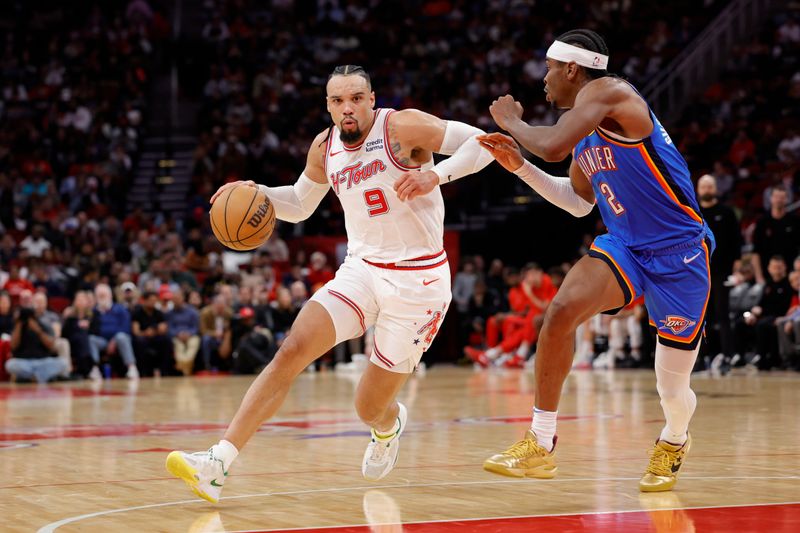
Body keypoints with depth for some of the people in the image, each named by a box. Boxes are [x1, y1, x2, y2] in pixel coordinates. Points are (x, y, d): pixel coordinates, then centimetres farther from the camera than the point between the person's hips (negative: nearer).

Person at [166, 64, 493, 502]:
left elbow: (483, 142, -13)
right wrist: (258, 194, 3)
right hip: (361, 269, 5)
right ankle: (217, 464, -22)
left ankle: (389, 425, 43)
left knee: (370, 408, 1)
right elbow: (299, 205, 23)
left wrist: (435, 175, -27)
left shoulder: (403, 127, -12)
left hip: (416, 281, -5)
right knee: (292, 350, -18)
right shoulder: (324, 149, 6)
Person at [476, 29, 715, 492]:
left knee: (673, 389, 1)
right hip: (625, 246, 7)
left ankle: (674, 442, 38)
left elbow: (552, 147, -30)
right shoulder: (581, 125, 9)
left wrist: (511, 121, -10)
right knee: (562, 310, -20)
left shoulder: (606, 91, -16)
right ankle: (540, 445, -13)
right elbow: (579, 203, 22)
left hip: (680, 252, -7)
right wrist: (519, 166, 13)